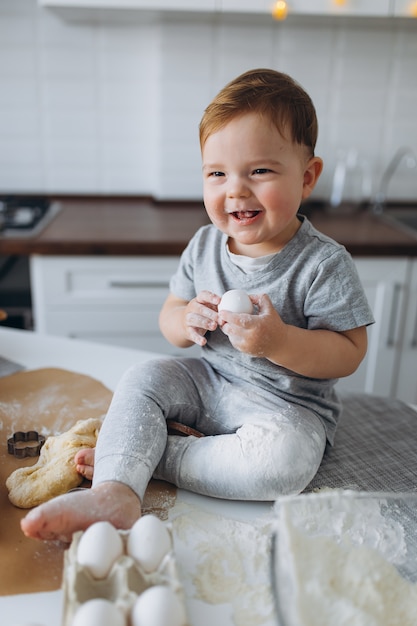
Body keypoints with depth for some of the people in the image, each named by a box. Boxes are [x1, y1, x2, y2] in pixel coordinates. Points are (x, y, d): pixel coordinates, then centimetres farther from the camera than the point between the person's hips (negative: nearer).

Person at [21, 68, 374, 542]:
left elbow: (349, 353, -17)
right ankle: (115, 491, -26)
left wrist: (278, 340, -33)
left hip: (287, 401, -4)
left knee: (285, 459, -33)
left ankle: (145, 456, -20)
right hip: (208, 379, 5)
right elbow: (168, 318, 5)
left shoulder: (324, 263, -17)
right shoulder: (204, 245, -2)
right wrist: (187, 320, -20)